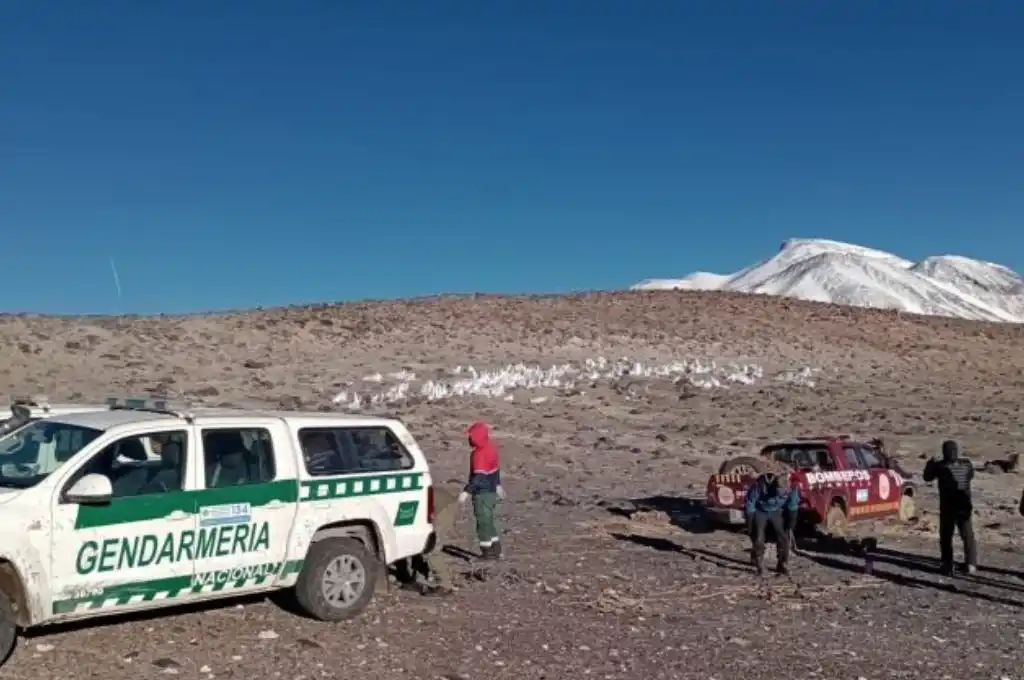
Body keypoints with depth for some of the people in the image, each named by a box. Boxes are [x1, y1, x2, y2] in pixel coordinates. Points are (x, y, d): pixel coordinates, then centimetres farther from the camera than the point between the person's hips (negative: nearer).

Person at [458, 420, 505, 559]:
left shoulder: (480, 454, -24)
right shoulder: (491, 447, 6)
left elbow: (479, 477, -29)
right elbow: (496, 468, 18)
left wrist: (467, 492, -31)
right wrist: (497, 485, 28)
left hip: (482, 493, -10)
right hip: (491, 490, 10)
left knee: (484, 521, 2)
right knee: (489, 520, 20)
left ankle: (487, 550, 11)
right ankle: (496, 548, 28)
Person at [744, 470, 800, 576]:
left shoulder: (791, 488, -28)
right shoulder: (760, 484, -37)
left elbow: (792, 508, -7)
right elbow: (750, 503, -21)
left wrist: (790, 527, -1)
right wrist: (750, 525, -15)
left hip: (777, 512, 2)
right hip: (760, 511, -2)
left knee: (783, 537, -4)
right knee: (758, 539, -8)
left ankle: (782, 565, 13)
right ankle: (760, 567, 8)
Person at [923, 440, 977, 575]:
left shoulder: (940, 466, -12)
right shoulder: (967, 464, -3)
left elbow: (928, 477, 1)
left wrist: (931, 463, 15)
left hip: (947, 507, -3)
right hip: (964, 506, 3)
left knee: (946, 537, 4)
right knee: (967, 535, 16)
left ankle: (948, 567, 2)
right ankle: (971, 564, 15)